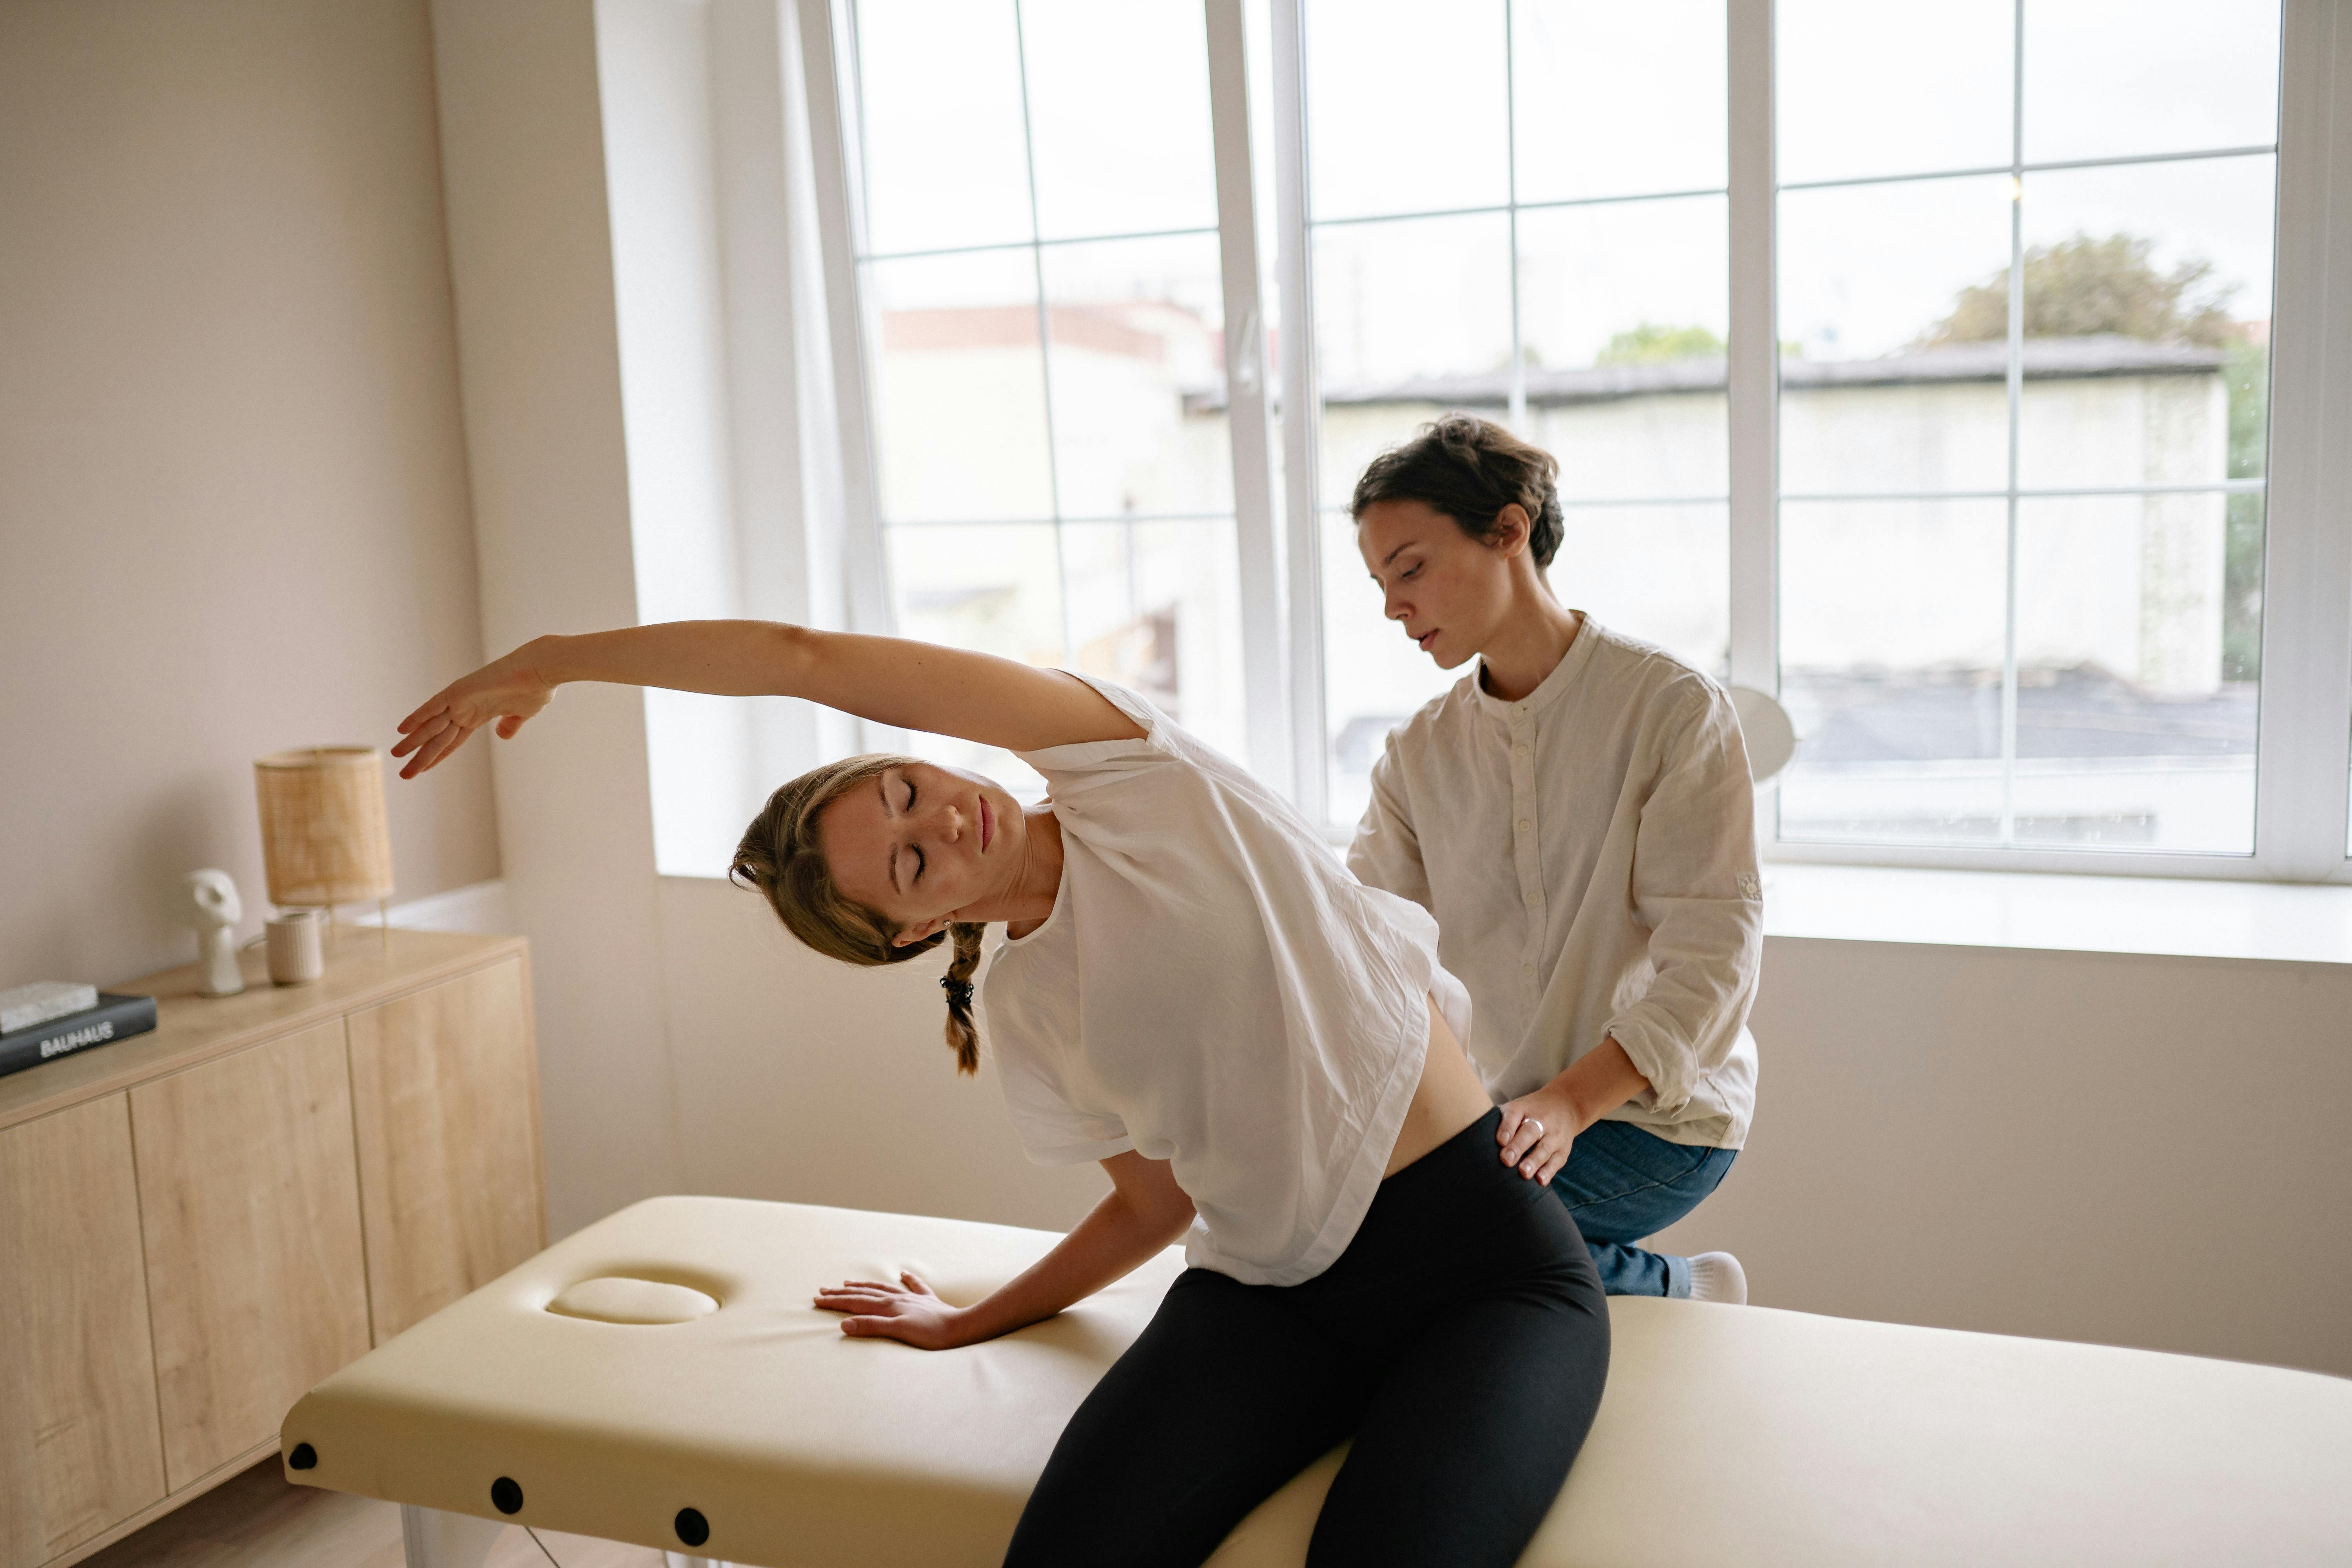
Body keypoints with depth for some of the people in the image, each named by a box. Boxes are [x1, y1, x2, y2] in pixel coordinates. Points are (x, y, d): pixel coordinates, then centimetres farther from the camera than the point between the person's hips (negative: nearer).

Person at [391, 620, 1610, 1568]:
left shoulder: (1119, 768, -5)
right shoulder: (1024, 1025, 7)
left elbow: (807, 659, -9)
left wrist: (548, 657, 4)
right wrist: (972, 1323, 27)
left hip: (1484, 1250, -3)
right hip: (1269, 1292, 4)